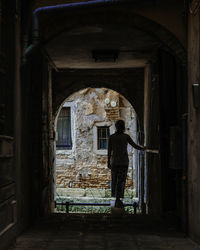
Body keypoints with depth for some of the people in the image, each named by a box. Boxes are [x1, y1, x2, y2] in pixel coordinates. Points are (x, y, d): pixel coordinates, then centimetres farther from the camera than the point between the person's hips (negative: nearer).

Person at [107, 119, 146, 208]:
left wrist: (108, 162, 7)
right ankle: (118, 201, -5)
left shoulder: (111, 137, -2)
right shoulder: (126, 136, -6)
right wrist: (143, 148, 19)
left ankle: (114, 196, 25)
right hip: (124, 162, -2)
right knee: (121, 181, -1)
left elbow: (109, 151, -1)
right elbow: (135, 146, 0)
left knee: (114, 180, 17)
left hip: (114, 161, 2)